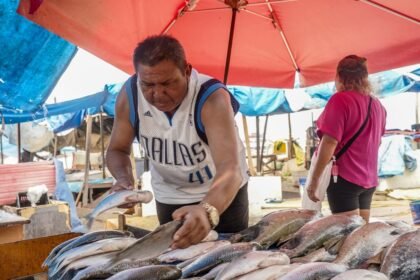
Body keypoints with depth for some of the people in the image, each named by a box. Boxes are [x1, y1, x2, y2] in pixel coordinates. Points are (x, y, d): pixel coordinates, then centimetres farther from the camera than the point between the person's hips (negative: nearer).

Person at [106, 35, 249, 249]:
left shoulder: (212, 98, -34)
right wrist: (124, 180, -28)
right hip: (169, 197, 3)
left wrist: (208, 211, -66)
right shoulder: (129, 96, -22)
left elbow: (230, 169, -46)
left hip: (223, 192, -2)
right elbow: (117, 150, -6)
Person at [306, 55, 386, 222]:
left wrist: (314, 179, -16)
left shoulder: (340, 100, -13)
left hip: (345, 177, -8)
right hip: (369, 179, 8)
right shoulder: (376, 104, 10)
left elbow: (330, 142, -20)